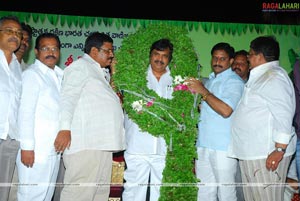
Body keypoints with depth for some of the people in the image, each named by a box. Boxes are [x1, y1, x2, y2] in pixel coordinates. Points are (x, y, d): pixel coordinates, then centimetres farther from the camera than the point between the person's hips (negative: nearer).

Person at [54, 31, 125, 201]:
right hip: (85, 143, -10)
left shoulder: (99, 72, 27)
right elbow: (68, 97, -13)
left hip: (102, 143, 10)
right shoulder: (81, 66, 0)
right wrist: (65, 128, -23)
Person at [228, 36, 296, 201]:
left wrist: (279, 149, -23)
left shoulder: (274, 76, -10)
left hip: (267, 155, -10)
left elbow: (283, 114, -19)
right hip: (250, 154, 10)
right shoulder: (259, 77, 21)